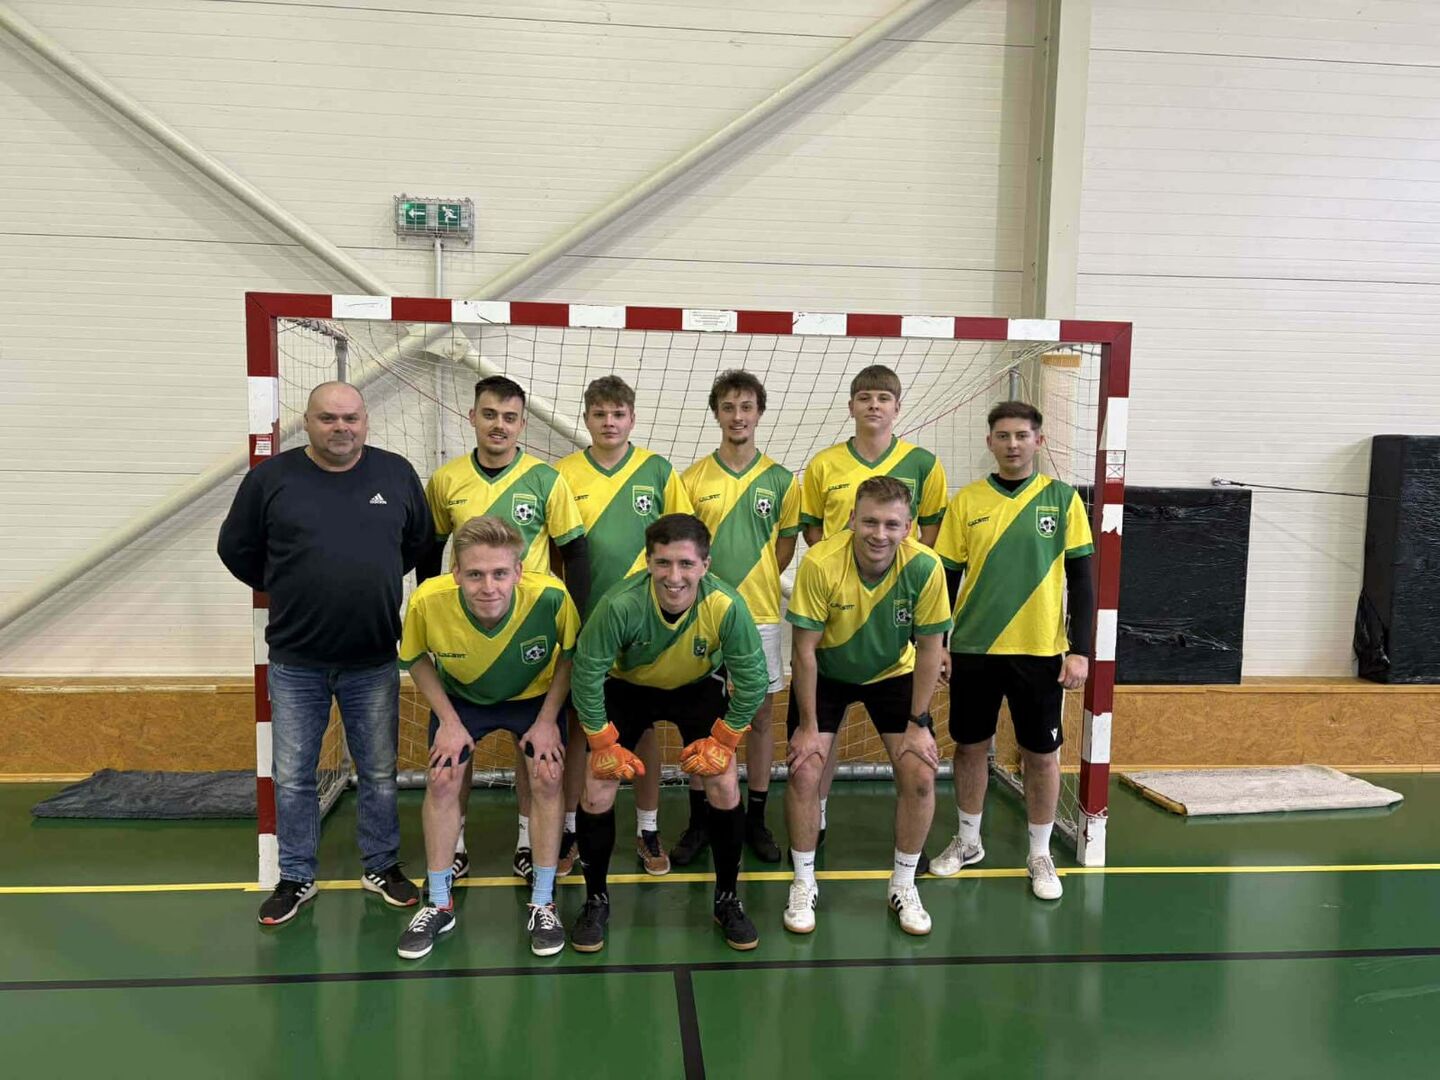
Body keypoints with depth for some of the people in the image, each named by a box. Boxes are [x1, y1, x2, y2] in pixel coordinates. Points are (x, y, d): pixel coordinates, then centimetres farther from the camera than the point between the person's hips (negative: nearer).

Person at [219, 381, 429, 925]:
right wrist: (287, 593, 9)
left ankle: (382, 866, 31)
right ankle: (296, 877, 29)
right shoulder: (270, 477, -5)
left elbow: (420, 542, 13)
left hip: (373, 661, 1)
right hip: (295, 661, 0)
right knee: (292, 778, 11)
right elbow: (236, 549, 7)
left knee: (379, 773, 13)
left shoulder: (397, 474, -1)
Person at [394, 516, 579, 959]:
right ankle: (439, 906, 14)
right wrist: (448, 720, -15)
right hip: (460, 697, 1)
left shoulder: (550, 596, -38)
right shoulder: (427, 601, -35)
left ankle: (542, 904, 10)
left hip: (535, 696, -1)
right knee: (441, 781, -5)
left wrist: (547, 720, -16)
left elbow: (569, 655, -15)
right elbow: (416, 660, -11)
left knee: (547, 780, -8)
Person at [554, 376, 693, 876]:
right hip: (581, 617, 1)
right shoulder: (563, 473, 1)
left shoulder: (659, 471, 0)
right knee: (577, 723, 9)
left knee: (645, 724, 8)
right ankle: (569, 828, 23)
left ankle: (648, 830, 22)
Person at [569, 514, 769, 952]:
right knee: (597, 792, -5)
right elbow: (587, 672, -23)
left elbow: (753, 679, -20)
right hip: (627, 687, 0)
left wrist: (722, 740, -14)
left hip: (699, 687, 1)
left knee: (725, 788, -6)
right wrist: (605, 744, -16)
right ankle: (596, 901, 19)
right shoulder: (621, 604, -37)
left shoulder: (727, 606, -34)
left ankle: (728, 900, 18)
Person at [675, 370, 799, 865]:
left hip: (760, 615, 1)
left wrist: (754, 587, 3)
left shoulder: (781, 480, 2)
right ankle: (698, 821, 20)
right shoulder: (692, 479, 1)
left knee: (760, 716, 9)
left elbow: (785, 545, 11)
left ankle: (756, 819, 23)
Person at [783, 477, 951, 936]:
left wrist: (917, 722, -11)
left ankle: (903, 886, 16)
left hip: (894, 673, 1)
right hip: (825, 673, -1)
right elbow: (805, 650, -21)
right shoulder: (819, 563, -31)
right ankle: (804, 885, 12)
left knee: (920, 775, -8)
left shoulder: (925, 567, -27)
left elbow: (929, 648, -14)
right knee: (804, 771, -11)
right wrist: (808, 724, -16)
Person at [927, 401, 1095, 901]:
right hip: (973, 648, 1)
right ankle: (967, 842, 31)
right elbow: (948, 577, 6)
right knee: (970, 746, 12)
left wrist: (1080, 650, -6)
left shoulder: (1063, 498, -1)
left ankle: (1040, 855, 25)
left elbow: (1080, 580, 0)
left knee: (1041, 753, 7)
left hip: (1041, 651, -1)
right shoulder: (967, 500, 2)